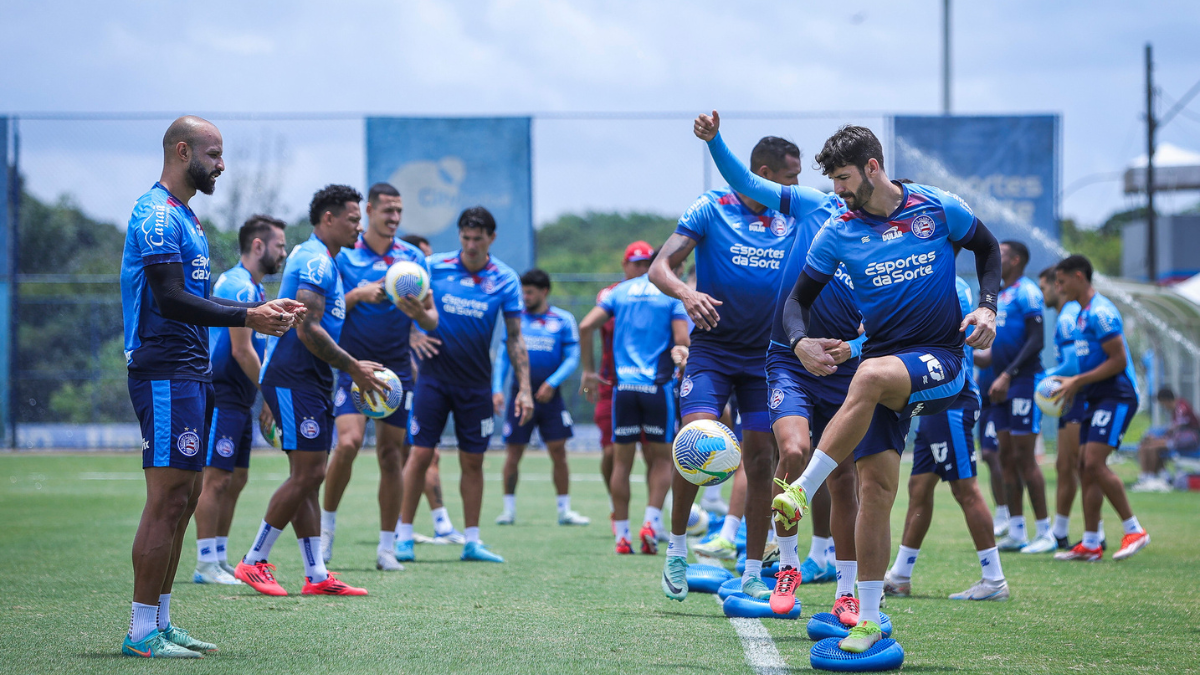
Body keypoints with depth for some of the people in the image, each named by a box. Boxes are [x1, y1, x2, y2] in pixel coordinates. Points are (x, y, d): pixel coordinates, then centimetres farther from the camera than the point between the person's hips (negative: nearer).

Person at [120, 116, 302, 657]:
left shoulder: (182, 216, 21)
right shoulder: (157, 215, -12)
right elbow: (171, 300, -21)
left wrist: (261, 309, 16)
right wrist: (247, 318, -21)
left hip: (189, 374, 11)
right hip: (165, 374, -11)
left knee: (183, 499, 11)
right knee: (167, 500, -10)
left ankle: (159, 623, 16)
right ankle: (141, 632, -7)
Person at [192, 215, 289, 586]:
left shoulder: (254, 288, 18)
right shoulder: (238, 286, -14)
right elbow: (240, 350, -18)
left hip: (240, 398, 10)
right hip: (222, 395, -10)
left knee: (236, 478, 10)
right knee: (216, 478, -8)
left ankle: (220, 560, 15)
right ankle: (205, 564, -6)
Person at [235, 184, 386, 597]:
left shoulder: (322, 263, 21)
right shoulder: (314, 261, -13)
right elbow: (308, 331, -20)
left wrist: (354, 370, 19)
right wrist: (354, 368, -15)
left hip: (310, 383, 11)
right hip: (294, 380, -11)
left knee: (310, 477, 8)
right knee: (305, 474, -10)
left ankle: (316, 575, 9)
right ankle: (254, 562, -2)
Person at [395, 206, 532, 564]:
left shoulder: (505, 279, -1)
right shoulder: (434, 266, -4)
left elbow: (515, 337, 0)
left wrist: (524, 389, -5)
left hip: (476, 383, 1)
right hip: (434, 376, -1)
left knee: (473, 461, 5)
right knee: (420, 454, -4)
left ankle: (472, 541, 12)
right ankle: (404, 537, 5)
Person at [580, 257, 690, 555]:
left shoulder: (621, 291, 12)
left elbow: (585, 326, 5)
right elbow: (682, 341, -8)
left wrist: (589, 369, 11)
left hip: (624, 385, 3)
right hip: (658, 385, -3)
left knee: (622, 462, 7)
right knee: (661, 458, 10)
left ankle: (622, 535, 7)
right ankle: (651, 522, -5)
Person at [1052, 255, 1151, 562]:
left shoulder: (1100, 312, -14)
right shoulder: (1083, 314, 17)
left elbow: (1118, 360, -19)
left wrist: (1078, 381, -16)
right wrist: (1072, 383, 12)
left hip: (1115, 398, -10)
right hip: (1097, 399, 10)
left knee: (1094, 463, -18)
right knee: (1086, 468, 5)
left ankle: (1134, 530, -9)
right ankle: (1090, 544, 8)